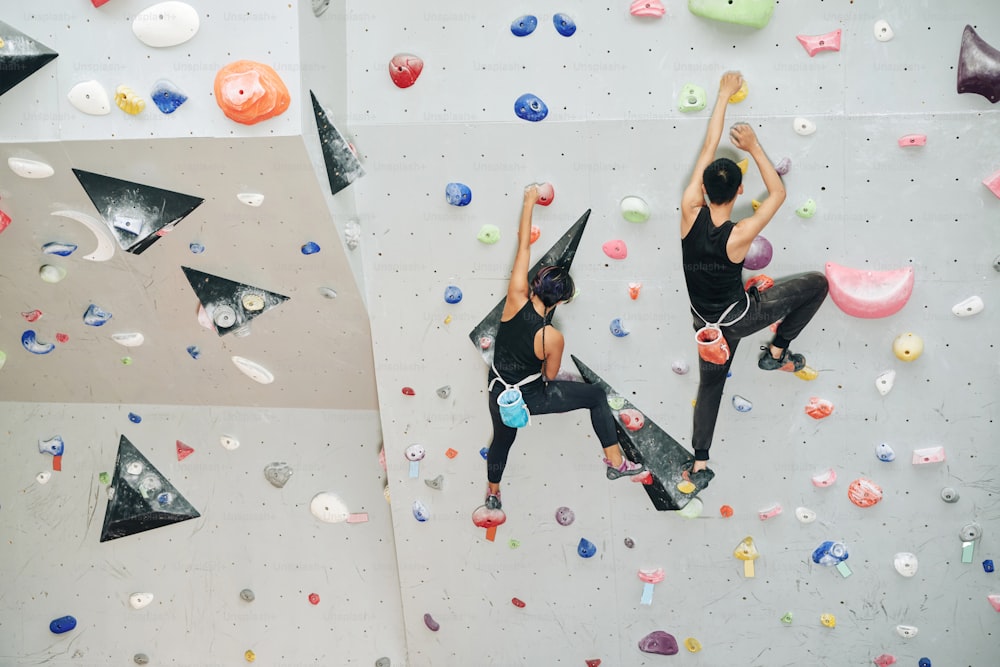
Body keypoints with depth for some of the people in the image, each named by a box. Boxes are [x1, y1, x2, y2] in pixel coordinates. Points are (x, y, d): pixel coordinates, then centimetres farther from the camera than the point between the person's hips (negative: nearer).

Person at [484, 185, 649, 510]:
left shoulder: (516, 300, -22)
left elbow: (523, 245, -16)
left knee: (502, 440, 32)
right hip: (532, 398, -4)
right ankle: (615, 462, 16)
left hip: (500, 395, 5)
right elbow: (550, 376, -9)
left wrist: (529, 201, -9)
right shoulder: (553, 338, -28)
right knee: (596, 396, 12)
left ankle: (493, 493, 55)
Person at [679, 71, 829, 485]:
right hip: (742, 315, -4)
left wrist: (724, 94, -4)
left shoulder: (690, 213, -22)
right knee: (818, 283, 8)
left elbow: (708, 147, -13)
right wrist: (754, 147, -11)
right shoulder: (739, 235, -29)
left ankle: (699, 464, 21)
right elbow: (778, 193, -13)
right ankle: (777, 353, 16)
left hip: (707, 323, 4)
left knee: (710, 386, 22)